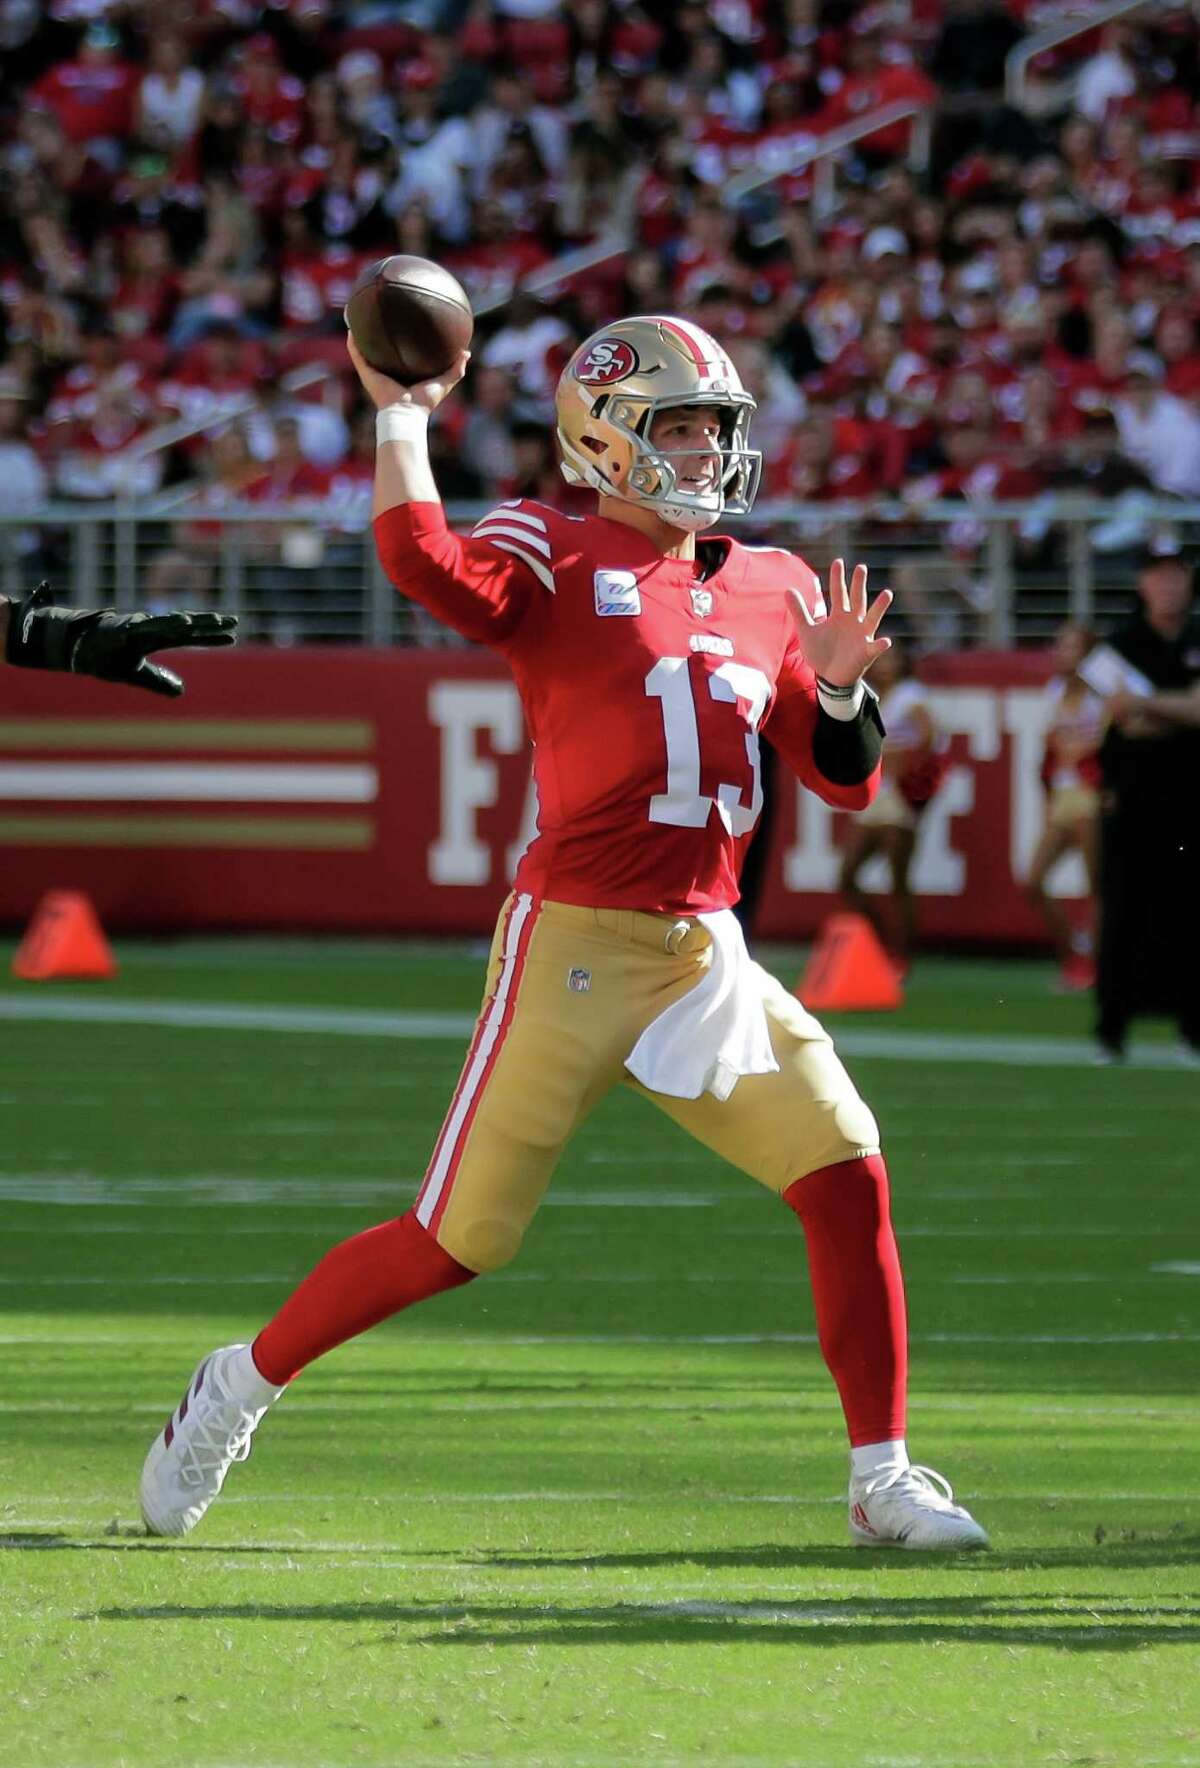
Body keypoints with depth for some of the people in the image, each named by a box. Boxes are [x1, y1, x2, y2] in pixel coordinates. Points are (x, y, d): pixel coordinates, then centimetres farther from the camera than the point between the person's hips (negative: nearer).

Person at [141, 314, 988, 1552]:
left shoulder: (771, 591, 14)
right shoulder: (554, 559, -4)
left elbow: (845, 776, 16)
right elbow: (424, 564, -25)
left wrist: (840, 684, -4)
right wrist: (402, 415, -16)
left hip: (709, 956, 6)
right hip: (575, 945, -6)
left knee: (848, 1179, -6)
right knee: (456, 1241, -3)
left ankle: (884, 1477, 4)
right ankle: (243, 1384, 18)